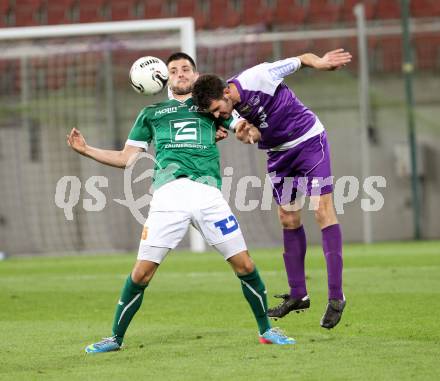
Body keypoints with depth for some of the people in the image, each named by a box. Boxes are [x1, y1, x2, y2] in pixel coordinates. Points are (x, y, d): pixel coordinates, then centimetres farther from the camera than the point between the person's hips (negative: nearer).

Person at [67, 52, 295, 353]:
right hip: (168, 193, 0)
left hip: (208, 194, 0)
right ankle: (116, 338, 9)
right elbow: (126, 158, 26)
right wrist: (86, 149, 17)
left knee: (244, 264, -4)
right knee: (142, 272, -7)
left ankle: (266, 330, 14)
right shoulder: (151, 113, 25)